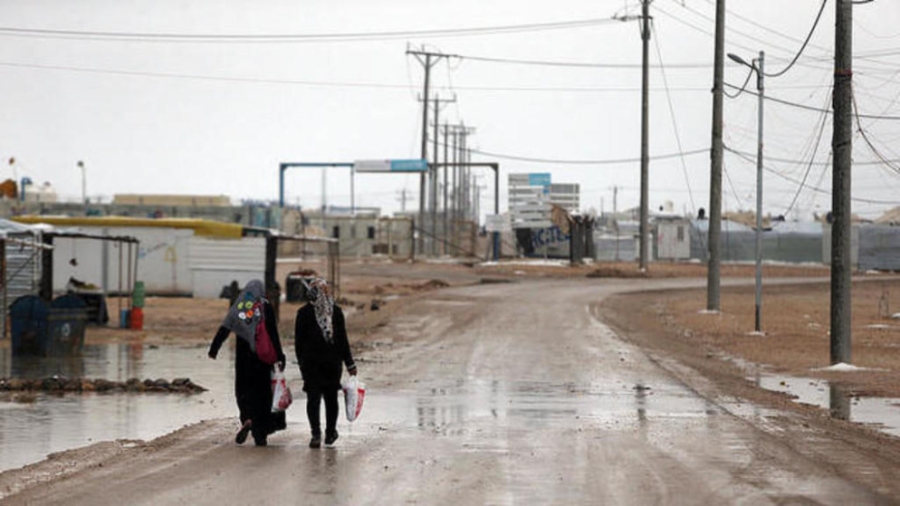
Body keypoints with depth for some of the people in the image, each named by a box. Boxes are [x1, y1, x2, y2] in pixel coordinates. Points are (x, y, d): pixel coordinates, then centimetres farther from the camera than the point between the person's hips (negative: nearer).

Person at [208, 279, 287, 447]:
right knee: (262, 393, 7)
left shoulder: (238, 307, 3)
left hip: (243, 358, 1)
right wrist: (279, 356, -7)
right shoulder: (265, 307, -4)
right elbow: (273, 334, -8)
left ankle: (247, 419, -18)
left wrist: (213, 350, 4)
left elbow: (224, 330, 0)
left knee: (244, 391, 11)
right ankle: (261, 435, 6)